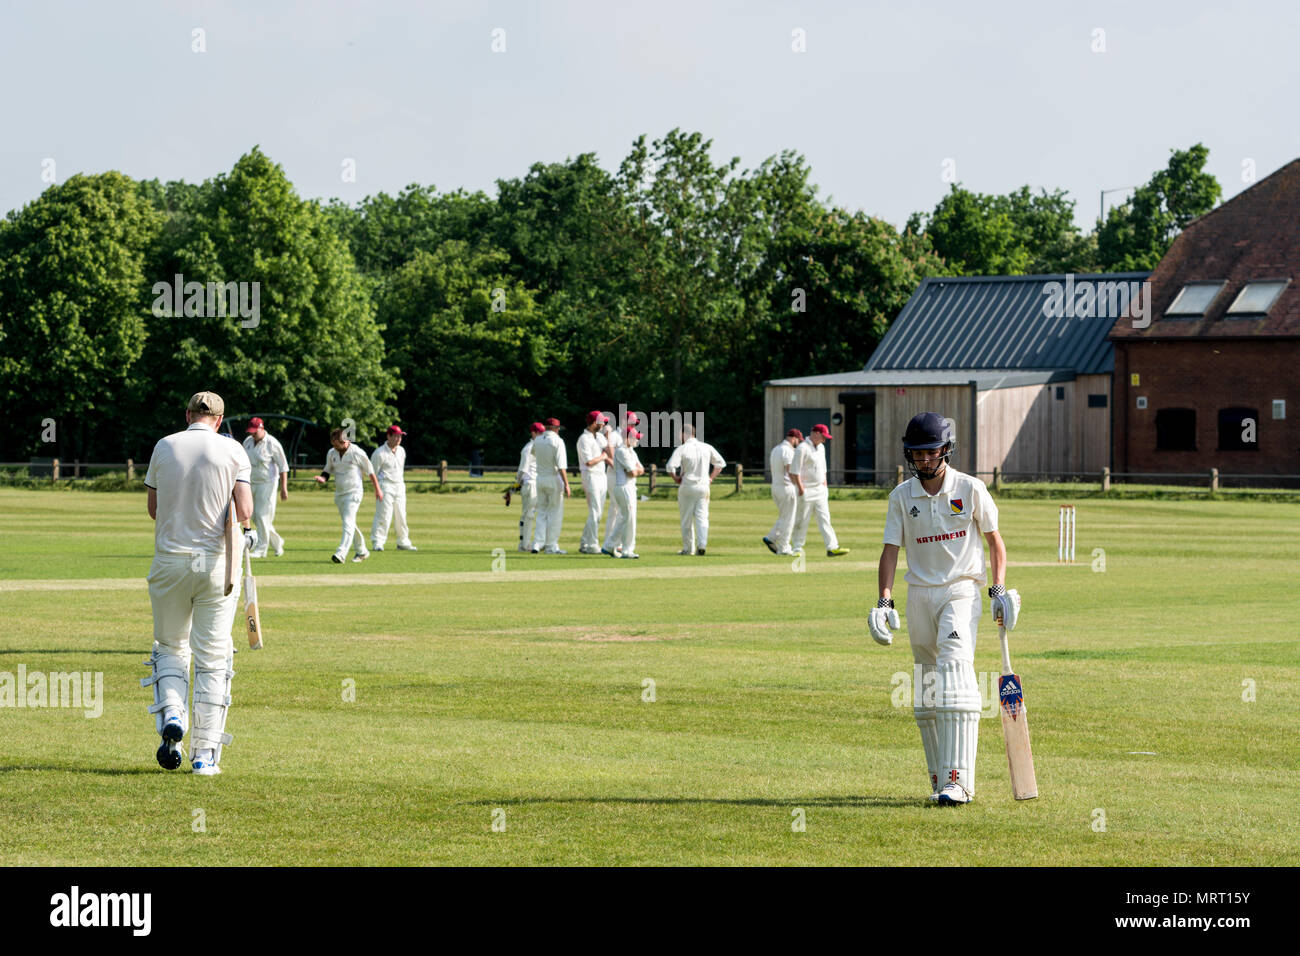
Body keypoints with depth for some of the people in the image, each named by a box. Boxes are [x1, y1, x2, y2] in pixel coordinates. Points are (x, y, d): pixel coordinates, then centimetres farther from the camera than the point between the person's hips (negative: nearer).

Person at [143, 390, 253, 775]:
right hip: (217, 562, -1)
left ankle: (171, 716, -7)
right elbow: (244, 509, -13)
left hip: (170, 559, 1)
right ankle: (206, 753, 2)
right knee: (212, 657, 5)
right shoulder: (232, 449, -2)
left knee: (170, 646, 18)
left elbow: (153, 508, 12)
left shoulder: (164, 447, 4)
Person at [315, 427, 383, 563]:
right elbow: (328, 470, 15)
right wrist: (323, 478, -9)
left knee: (348, 522, -18)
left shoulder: (357, 453, -12)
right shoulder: (332, 453, 4)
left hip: (354, 492, -7)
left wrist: (377, 489, -1)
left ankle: (341, 554, -29)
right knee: (348, 523, 14)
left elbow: (370, 470, -4)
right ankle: (362, 551, 28)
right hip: (339, 493, 7)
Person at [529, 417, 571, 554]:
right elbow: (561, 465, -18)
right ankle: (551, 546, -1)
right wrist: (566, 484, -19)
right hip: (554, 479, -6)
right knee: (555, 512, 1)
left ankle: (537, 543, 2)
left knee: (542, 512, 12)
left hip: (540, 479, 6)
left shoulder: (537, 440, 7)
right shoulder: (557, 441, -11)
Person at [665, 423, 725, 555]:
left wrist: (676, 479, -3)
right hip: (703, 486, 3)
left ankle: (688, 548, 11)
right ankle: (702, 545, -11)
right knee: (702, 517, 4)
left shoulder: (681, 449, -9)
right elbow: (721, 463, 10)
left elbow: (670, 467, -20)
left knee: (686, 519, 7)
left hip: (687, 486, -3)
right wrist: (711, 478, 13)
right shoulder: (707, 447, 3)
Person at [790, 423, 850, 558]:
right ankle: (797, 548, 10)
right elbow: (795, 470, -16)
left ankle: (832, 547, -6)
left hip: (820, 490, 8)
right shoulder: (802, 448, -13)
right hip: (807, 491, -8)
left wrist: (824, 483, 18)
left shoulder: (821, 447, 15)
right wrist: (800, 488, -19)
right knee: (803, 520, -1)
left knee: (825, 519, 0)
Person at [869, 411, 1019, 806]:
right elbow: (891, 549, 2)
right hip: (919, 593, 4)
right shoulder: (901, 496, 5)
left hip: (961, 591, -4)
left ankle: (958, 778, -26)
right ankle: (938, 779, 15)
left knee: (955, 671, -20)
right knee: (926, 686, 6)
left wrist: (1000, 589, -5)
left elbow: (994, 540, 6)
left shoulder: (971, 489, -2)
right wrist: (884, 601, -10)